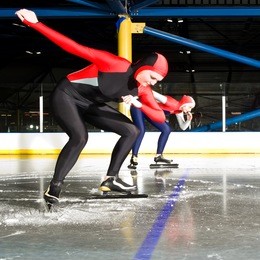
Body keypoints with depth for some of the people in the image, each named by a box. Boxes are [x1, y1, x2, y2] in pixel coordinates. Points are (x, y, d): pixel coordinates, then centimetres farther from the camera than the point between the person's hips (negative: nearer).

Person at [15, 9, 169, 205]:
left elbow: (160, 117, -6)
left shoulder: (143, 90, -8)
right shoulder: (116, 65, -30)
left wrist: (139, 104, -27)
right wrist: (35, 24, -35)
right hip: (67, 95, -7)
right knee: (80, 137, -30)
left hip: (91, 105, 8)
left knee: (132, 131, 1)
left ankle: (111, 179, 3)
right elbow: (75, 48, -32)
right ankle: (54, 187, -18)